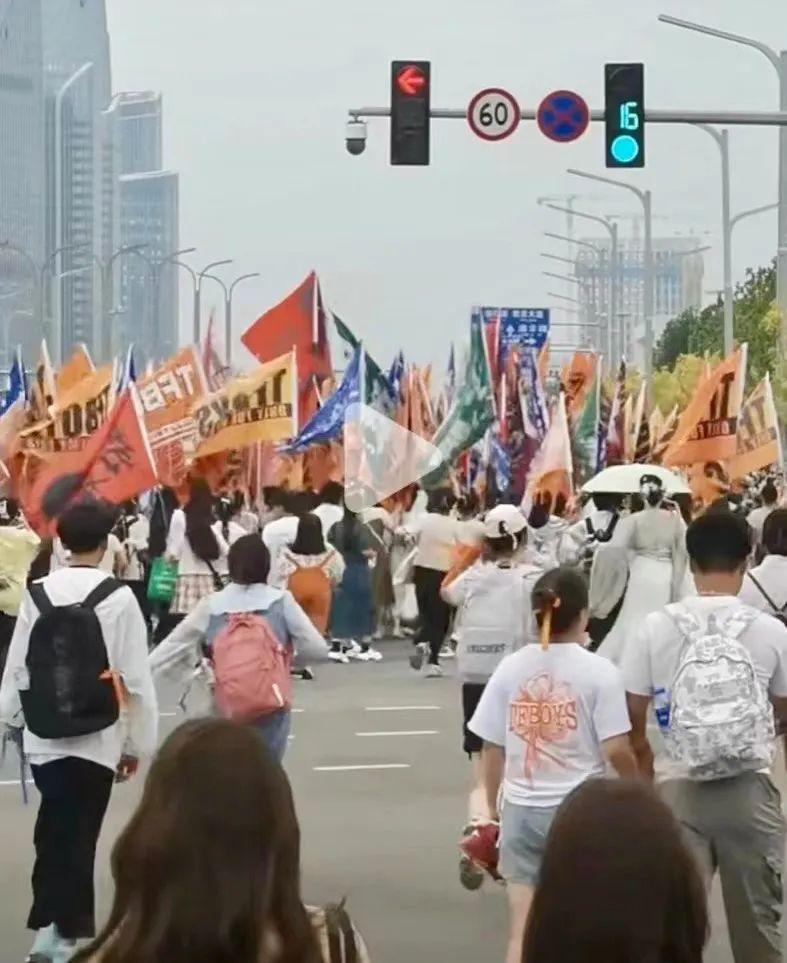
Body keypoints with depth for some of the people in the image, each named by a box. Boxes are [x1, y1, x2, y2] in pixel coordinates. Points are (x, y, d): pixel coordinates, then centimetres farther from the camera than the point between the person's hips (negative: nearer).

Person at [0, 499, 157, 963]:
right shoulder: (118, 597, -11)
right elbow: (135, 677, -9)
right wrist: (136, 742, 1)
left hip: (45, 736, 3)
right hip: (97, 737, -3)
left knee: (53, 831, 15)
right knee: (80, 835, 6)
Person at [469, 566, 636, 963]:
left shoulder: (510, 668, 2)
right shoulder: (599, 671, -9)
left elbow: (491, 749, 6)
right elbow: (615, 750, -13)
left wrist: (493, 807, 19)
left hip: (522, 811, 3)